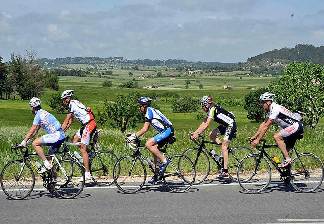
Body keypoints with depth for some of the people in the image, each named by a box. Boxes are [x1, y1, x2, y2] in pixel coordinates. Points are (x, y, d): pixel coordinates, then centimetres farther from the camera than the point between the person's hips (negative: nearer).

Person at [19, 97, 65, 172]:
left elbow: (32, 131, -8)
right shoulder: (43, 113, 22)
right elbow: (35, 130, 27)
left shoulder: (38, 115, -7)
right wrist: (27, 139, 25)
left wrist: (24, 141, -2)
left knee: (35, 143, -11)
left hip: (56, 135, -10)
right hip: (61, 136, 10)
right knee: (51, 156, 21)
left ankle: (46, 163, -11)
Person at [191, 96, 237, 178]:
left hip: (230, 125, -10)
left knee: (224, 147, -14)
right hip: (225, 125, 10)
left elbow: (206, 125, -27)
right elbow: (204, 123, 9)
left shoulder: (213, 109, -20)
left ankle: (225, 171, -16)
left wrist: (197, 134, -28)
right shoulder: (210, 110, 8)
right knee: (211, 135, 0)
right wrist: (195, 132, 2)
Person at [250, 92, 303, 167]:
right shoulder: (271, 110, 11)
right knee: (285, 150, 11)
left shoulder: (275, 109, -19)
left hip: (296, 126, -10)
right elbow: (263, 124, 16)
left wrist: (258, 140, -19)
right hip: (293, 127, 10)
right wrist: (254, 136, 10)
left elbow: (266, 126, -21)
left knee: (277, 137, -21)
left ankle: (287, 159, -19)